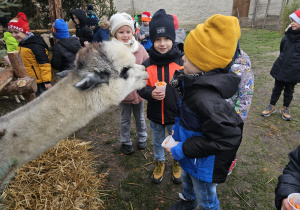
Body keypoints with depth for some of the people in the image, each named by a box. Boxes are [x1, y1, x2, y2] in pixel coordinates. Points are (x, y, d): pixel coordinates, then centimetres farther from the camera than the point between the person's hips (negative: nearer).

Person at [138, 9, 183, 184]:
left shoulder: (181, 63, -15)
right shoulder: (147, 65, -10)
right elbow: (141, 88, -3)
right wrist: (151, 93, -25)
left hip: (176, 115, -1)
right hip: (155, 114, 2)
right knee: (157, 142, 25)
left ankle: (177, 163, 51)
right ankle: (160, 162, 52)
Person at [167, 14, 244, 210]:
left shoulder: (207, 98, -39)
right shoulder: (197, 82, -10)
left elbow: (228, 138, -35)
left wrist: (183, 149, -28)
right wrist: (178, 130, 7)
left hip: (204, 163, -9)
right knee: (186, 179, 35)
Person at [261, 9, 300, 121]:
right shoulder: (287, 36, 0)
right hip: (280, 69, 2)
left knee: (289, 91, 13)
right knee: (277, 89, 13)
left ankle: (285, 108, 29)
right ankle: (272, 106, 27)